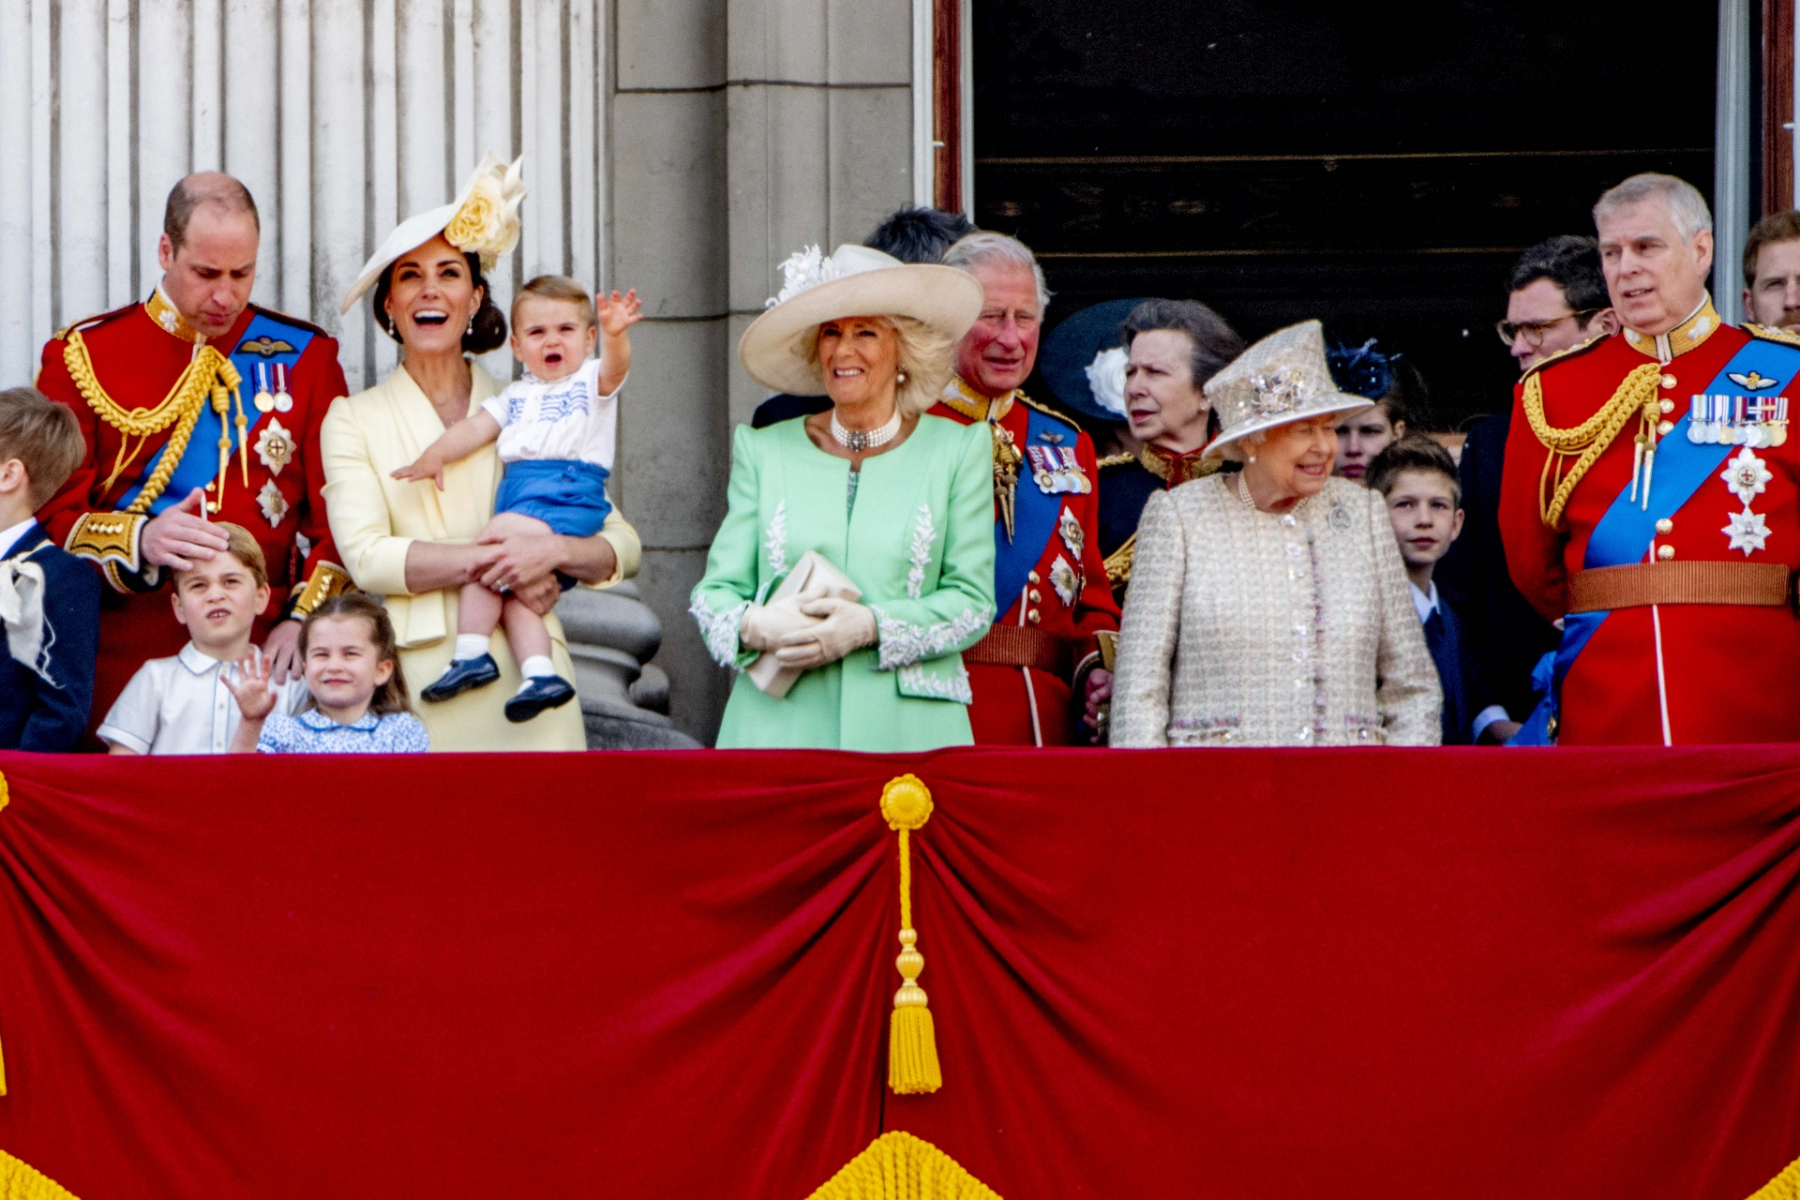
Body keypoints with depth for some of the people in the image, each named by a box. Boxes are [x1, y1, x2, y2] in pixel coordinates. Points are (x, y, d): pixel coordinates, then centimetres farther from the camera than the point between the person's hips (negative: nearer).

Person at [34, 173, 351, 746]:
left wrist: (305, 620, -7)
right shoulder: (83, 356, 7)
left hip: (264, 652, 1)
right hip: (125, 654, -1)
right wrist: (140, 541, -15)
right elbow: (50, 515, 3)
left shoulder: (304, 358, 11)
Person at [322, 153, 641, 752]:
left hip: (525, 674, 1)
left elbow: (622, 546, 11)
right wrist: (492, 561, -12)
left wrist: (555, 550, -10)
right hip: (416, 676, -1)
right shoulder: (352, 421, 10)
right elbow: (366, 556, -5)